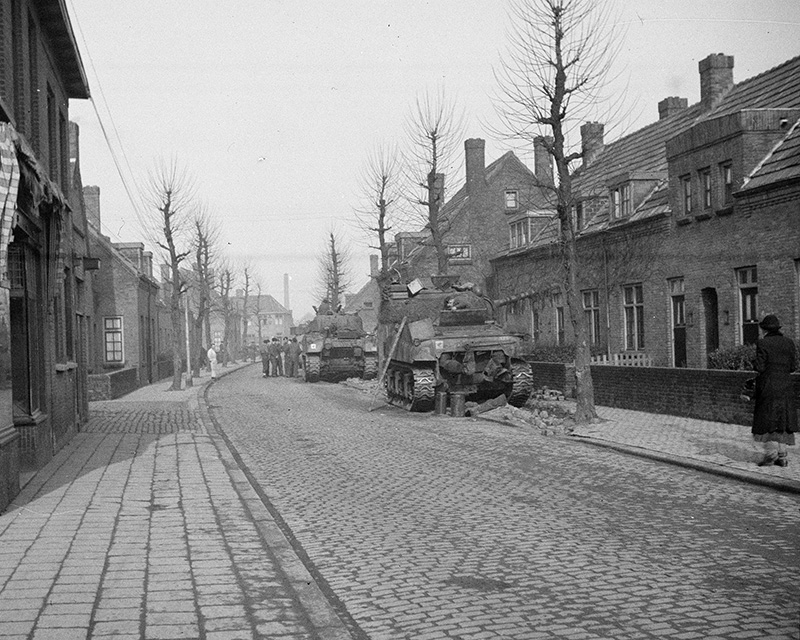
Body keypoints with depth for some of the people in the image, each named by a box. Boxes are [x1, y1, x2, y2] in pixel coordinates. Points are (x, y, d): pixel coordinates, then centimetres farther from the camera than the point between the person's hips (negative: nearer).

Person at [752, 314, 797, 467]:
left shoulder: (763, 343, -10)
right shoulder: (788, 343, 5)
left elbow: (760, 367, -13)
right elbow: (793, 366, 4)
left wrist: (755, 365, 8)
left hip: (768, 386, -5)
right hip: (785, 386, 5)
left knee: (767, 419, 4)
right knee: (783, 420, 9)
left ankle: (771, 453, -4)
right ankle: (782, 457, 9)